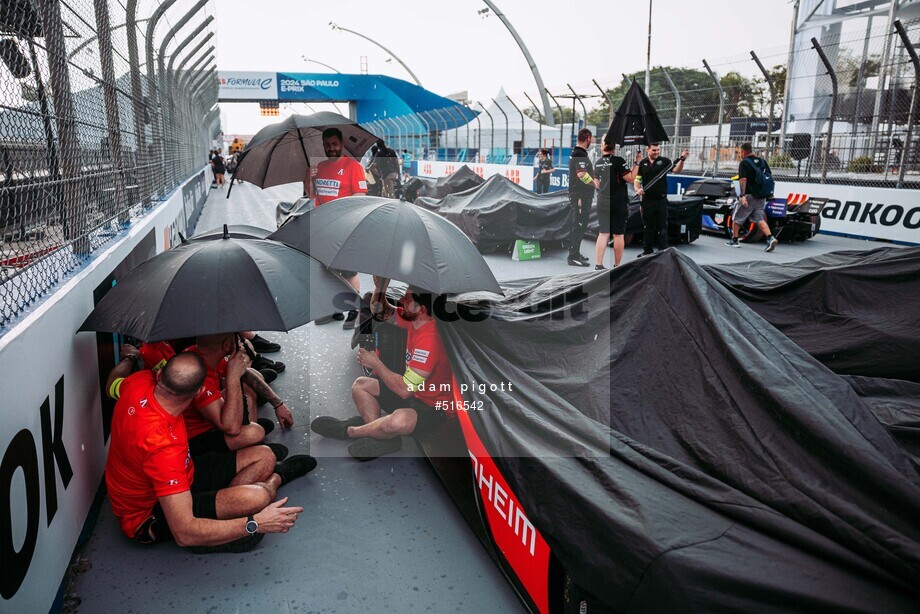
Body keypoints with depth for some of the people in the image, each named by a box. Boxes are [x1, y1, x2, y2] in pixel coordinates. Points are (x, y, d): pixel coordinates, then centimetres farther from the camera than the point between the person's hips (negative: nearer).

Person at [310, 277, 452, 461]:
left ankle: (348, 431, -11)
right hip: (413, 390, 10)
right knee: (360, 385, 10)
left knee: (399, 420, -40)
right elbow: (380, 311, 11)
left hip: (433, 406, -10)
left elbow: (404, 389, -30)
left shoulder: (429, 340, -31)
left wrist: (376, 363, -17)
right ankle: (382, 437, -9)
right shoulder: (412, 320, -5)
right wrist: (380, 286, -10)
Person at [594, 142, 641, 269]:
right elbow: (631, 179, -13)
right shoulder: (618, 161, -12)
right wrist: (637, 163, -5)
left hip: (602, 203, 5)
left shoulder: (598, 163, 6)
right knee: (618, 235, 3)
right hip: (619, 203, -5)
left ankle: (599, 265, 3)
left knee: (603, 234, 7)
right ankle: (617, 266, 7)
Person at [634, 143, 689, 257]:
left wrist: (682, 159, -30)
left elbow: (677, 170, -12)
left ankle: (663, 251, 8)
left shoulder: (664, 161, 1)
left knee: (662, 227, 2)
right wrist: (637, 189, -9)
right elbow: (637, 180, 12)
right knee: (647, 227, 10)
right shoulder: (642, 163, 8)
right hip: (647, 200, 2)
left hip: (661, 200, -2)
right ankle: (647, 251, 21)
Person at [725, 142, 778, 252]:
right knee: (759, 219, 6)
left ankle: (734, 240, 16)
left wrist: (742, 195, -26)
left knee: (737, 217, 10)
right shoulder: (762, 161, 12)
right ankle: (770, 238, -12)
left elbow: (743, 179, -20)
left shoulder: (744, 163, -9)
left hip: (749, 195, -6)